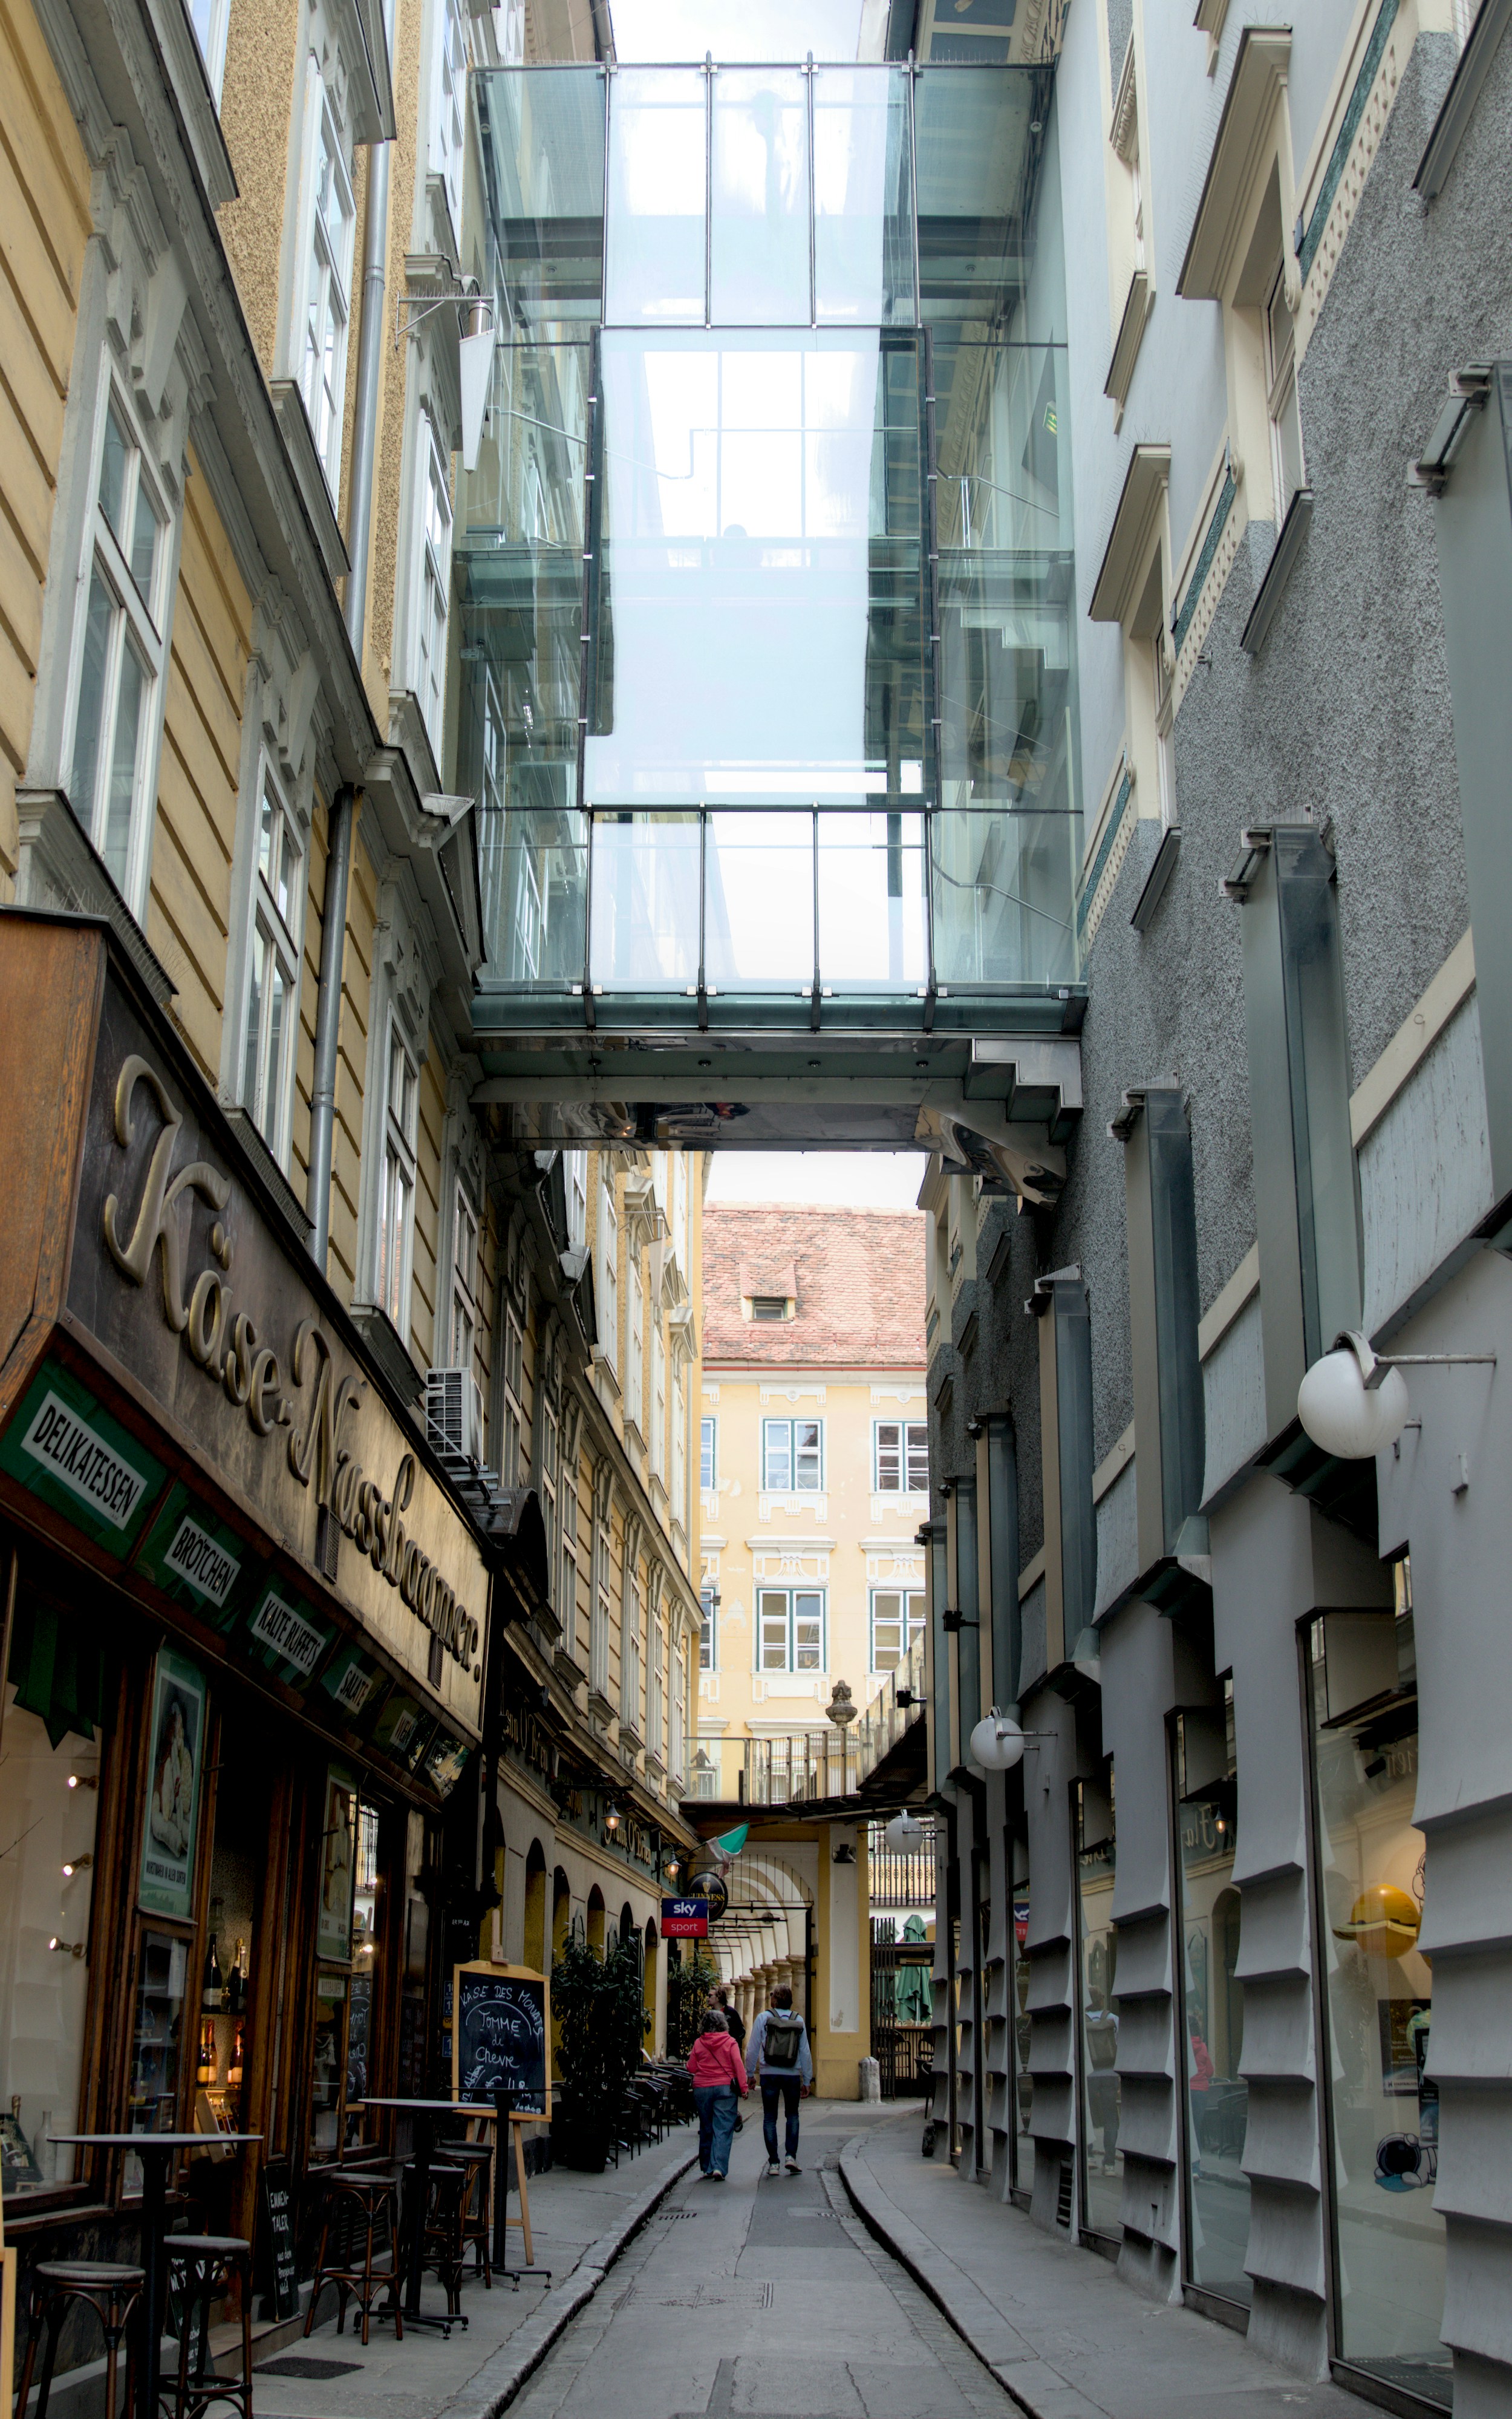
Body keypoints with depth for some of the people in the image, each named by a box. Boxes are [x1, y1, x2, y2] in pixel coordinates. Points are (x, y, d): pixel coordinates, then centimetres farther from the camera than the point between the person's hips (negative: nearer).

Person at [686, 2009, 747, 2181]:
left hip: (702, 2089, 2)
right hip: (725, 2088, -2)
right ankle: (719, 2167, -17)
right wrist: (743, 2087, -9)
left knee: (706, 2129, 13)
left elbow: (691, 2069, 4)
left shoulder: (698, 2043, 1)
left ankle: (707, 2168, 18)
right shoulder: (730, 2042, -2)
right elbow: (738, 2064, -10)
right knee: (723, 2130, -4)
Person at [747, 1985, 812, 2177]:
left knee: (770, 2118, 7)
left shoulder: (764, 2018, -2)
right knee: (793, 2115, 16)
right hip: (792, 2075, 1)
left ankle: (773, 2163, 5)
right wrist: (807, 2081, 10)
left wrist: (751, 2074, 8)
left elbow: (754, 2049, -2)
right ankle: (791, 2156, 2)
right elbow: (805, 2053, 4)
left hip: (769, 2074, -1)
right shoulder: (799, 2021, 3)